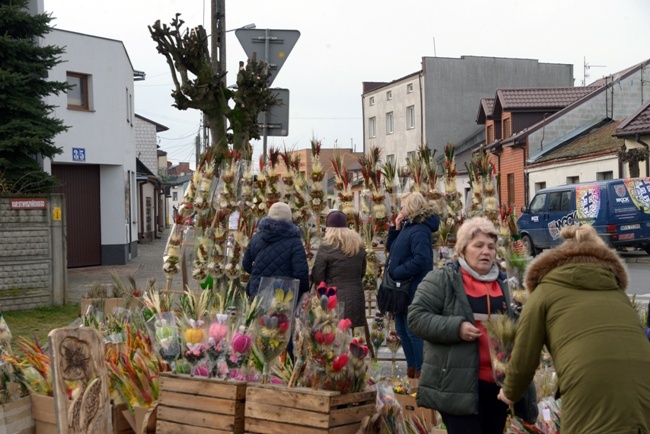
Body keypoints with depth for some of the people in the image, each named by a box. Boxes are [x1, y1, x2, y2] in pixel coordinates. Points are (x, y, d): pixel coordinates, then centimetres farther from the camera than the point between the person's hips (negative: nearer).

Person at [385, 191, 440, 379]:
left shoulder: (419, 230, -18)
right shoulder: (408, 227, 13)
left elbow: (421, 259, -29)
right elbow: (390, 249, 17)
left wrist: (396, 272, -23)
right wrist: (395, 228, 3)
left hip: (413, 292, -10)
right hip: (402, 290, 10)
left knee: (413, 332, -2)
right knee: (402, 330, 18)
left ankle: (420, 371, 9)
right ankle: (411, 369, 29)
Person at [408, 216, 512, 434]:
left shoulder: (501, 282, 15)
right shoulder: (441, 280, -6)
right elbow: (417, 317, -12)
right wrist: (456, 328, -21)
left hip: (498, 381, 7)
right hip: (458, 384, -7)